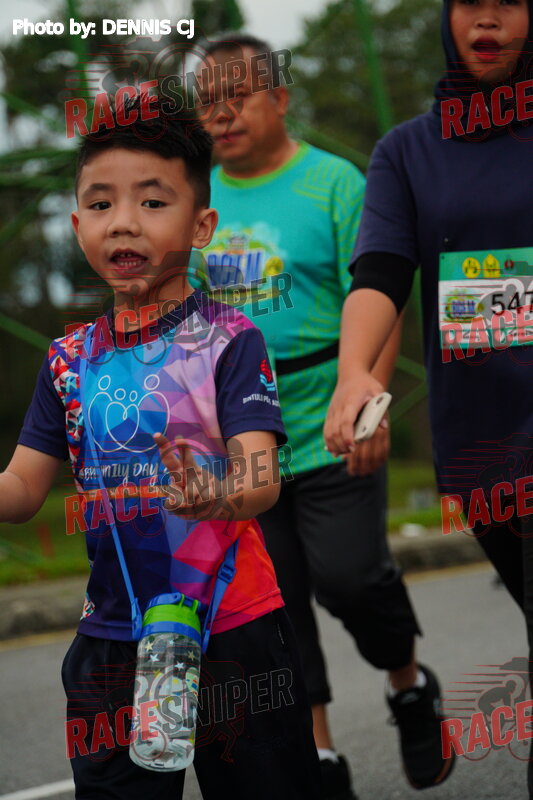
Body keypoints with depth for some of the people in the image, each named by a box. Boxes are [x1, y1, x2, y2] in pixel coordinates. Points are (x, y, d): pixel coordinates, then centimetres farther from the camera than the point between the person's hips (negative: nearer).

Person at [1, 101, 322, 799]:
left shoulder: (229, 340, -7)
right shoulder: (69, 358, 7)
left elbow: (262, 479, -18)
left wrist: (216, 496, -40)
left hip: (235, 633, -4)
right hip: (112, 644, 4)